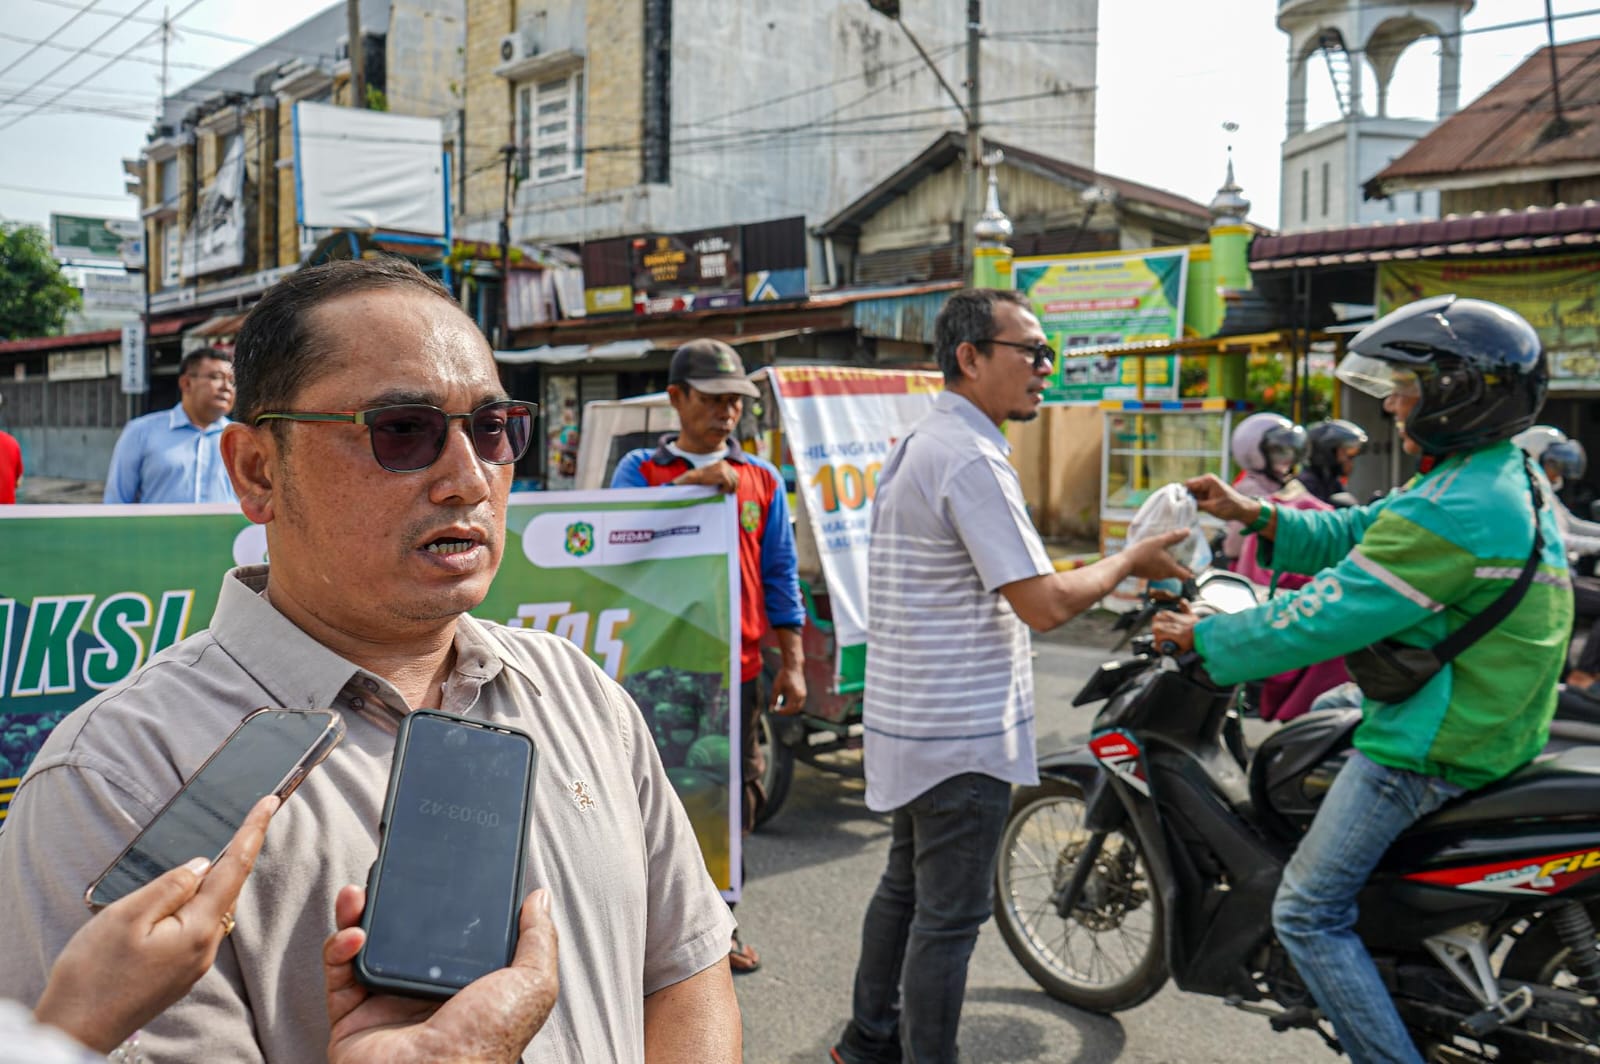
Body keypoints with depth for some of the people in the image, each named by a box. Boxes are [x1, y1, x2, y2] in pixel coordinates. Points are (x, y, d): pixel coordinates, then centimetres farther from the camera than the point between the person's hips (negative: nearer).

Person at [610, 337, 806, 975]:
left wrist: (792, 663, 6)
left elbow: (780, 575, 11)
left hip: (737, 667, 3)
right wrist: (689, 483, -24)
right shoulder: (640, 469, 4)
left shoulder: (762, 479, 11)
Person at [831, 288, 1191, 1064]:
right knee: (950, 917, 2)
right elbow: (1044, 606, -22)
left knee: (905, 887, 22)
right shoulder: (971, 457, -20)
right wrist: (1129, 561, -7)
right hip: (961, 734, -11)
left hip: (908, 717, 11)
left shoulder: (918, 444, 12)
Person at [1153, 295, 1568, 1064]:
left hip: (1429, 752, -11)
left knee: (1307, 915, -4)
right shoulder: (1506, 480, 9)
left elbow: (1324, 618, -24)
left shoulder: (1451, 513, -25)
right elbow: (1354, 534, 11)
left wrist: (1203, 638, -13)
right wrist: (1256, 515, 0)